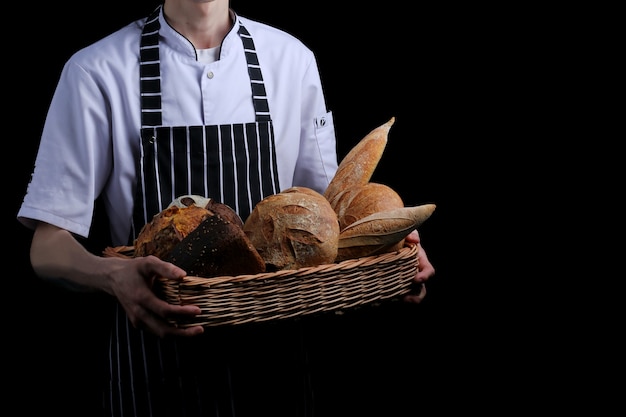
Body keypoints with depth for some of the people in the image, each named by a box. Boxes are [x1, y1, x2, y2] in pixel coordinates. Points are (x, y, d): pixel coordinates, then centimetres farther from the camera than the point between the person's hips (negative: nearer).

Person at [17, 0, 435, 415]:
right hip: (155, 350, -3)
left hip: (273, 349, 3)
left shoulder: (292, 58, 3)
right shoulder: (97, 72, -8)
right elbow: (48, 247, -10)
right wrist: (114, 275, -32)